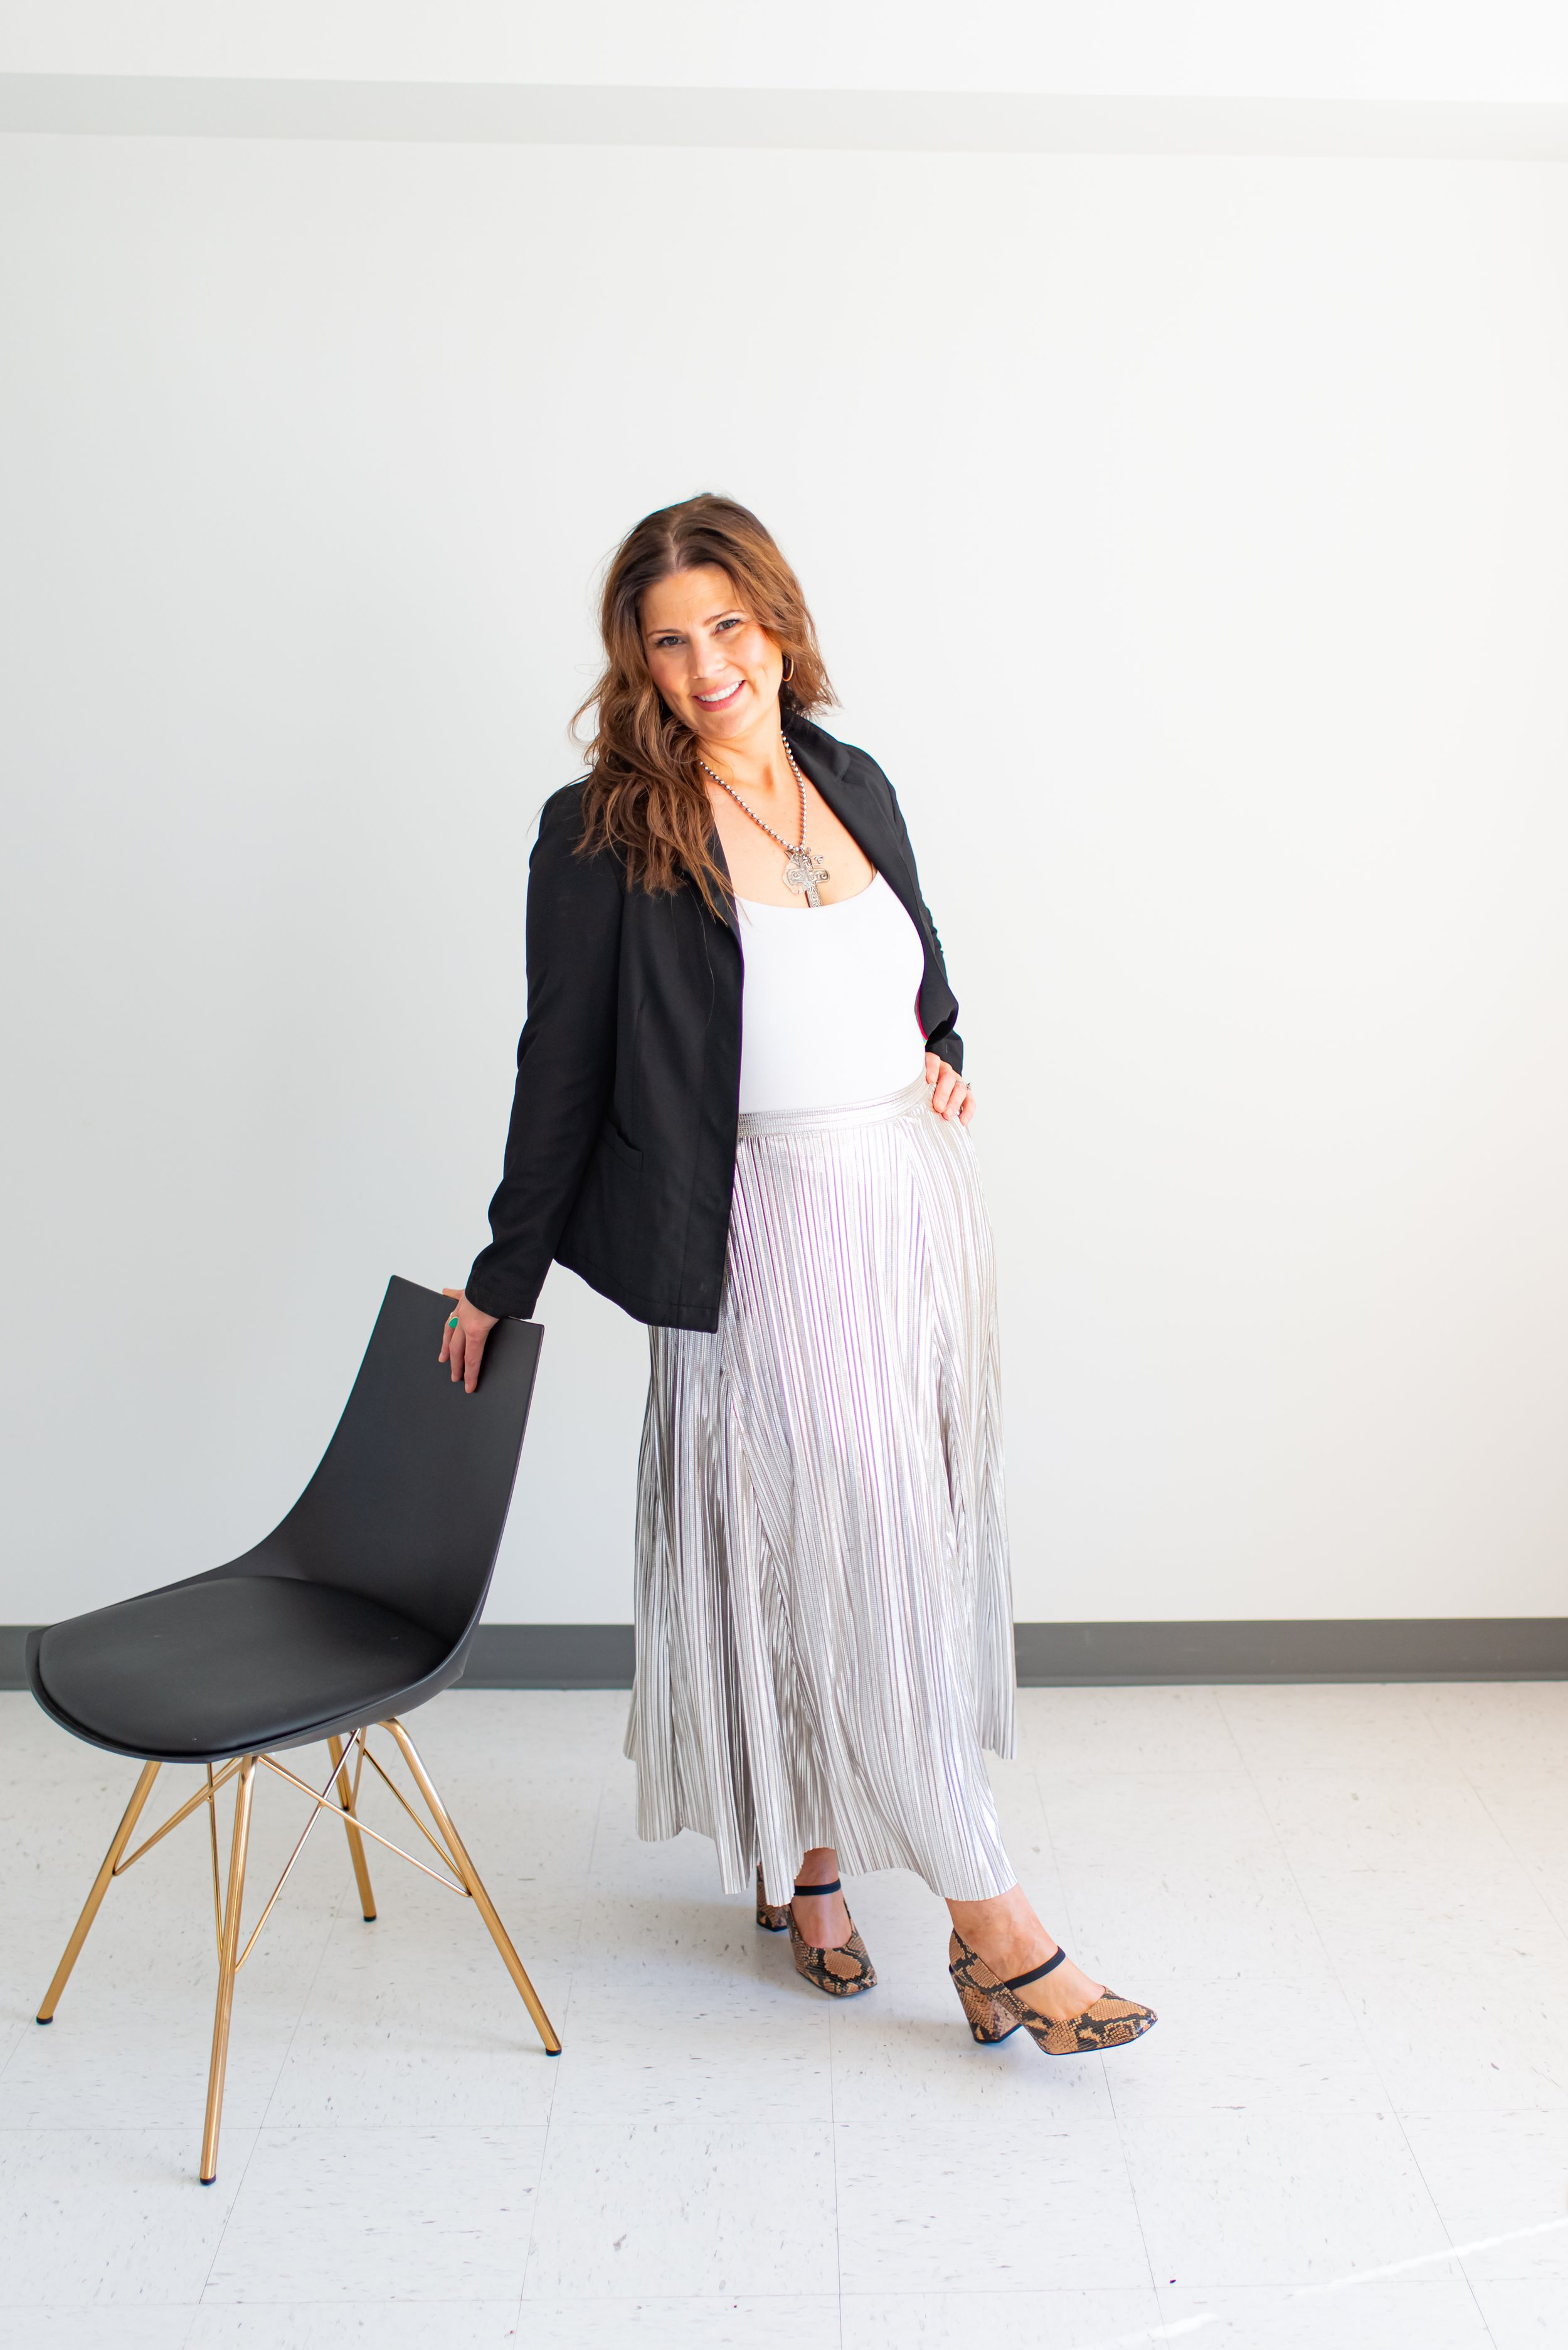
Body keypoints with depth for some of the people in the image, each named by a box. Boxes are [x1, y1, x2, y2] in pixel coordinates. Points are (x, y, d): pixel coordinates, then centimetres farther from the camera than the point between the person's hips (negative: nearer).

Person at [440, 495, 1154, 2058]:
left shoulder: (852, 783, 7)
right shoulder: (605, 835, -9)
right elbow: (563, 1068, -5)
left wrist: (944, 1058, 1)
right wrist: (504, 1280, -1)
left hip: (921, 1206, 6)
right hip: (775, 1238, -6)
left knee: (885, 1551, 13)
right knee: (837, 1553, -3)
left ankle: (808, 1855, 32)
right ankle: (994, 1928, 7)